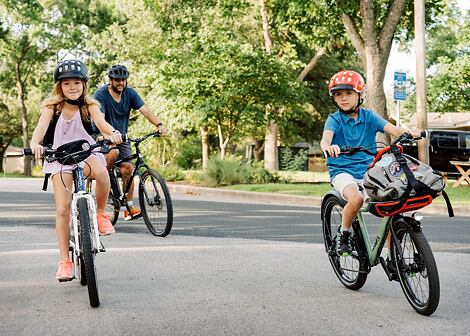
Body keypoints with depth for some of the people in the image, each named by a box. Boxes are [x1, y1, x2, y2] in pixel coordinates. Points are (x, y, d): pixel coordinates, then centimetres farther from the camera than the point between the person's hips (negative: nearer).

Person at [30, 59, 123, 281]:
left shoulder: (89, 106, -5)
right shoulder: (52, 107, -6)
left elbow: (100, 122, -23)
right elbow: (41, 126, -23)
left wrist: (112, 133, -47)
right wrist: (35, 143, -46)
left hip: (86, 154, 0)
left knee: (101, 171, -37)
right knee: (62, 209, -9)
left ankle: (101, 214, -10)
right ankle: (65, 261, 1)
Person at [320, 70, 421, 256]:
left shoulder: (369, 116, 6)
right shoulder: (334, 119, -1)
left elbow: (392, 129, -8)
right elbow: (326, 137, -21)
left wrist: (409, 132, -30)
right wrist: (328, 147, -46)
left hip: (368, 171, 3)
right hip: (342, 171, -3)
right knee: (356, 199, -34)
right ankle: (343, 235, -6)